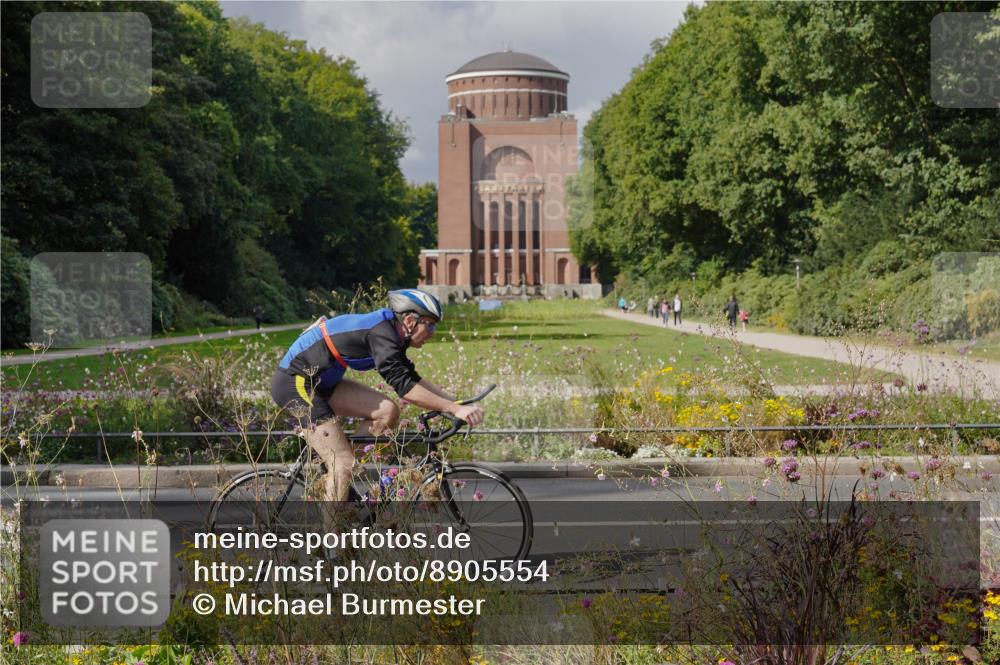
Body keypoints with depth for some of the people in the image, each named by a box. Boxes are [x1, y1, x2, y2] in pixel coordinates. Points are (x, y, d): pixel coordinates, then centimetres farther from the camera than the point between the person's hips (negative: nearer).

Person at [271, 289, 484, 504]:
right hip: (294, 383, -10)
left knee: (387, 411, 0)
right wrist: (455, 409, -32)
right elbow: (404, 386, -31)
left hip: (319, 381, 10)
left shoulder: (388, 330, 6)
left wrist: (455, 400, 5)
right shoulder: (380, 333, -23)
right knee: (344, 463, -14)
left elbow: (412, 377, 13)